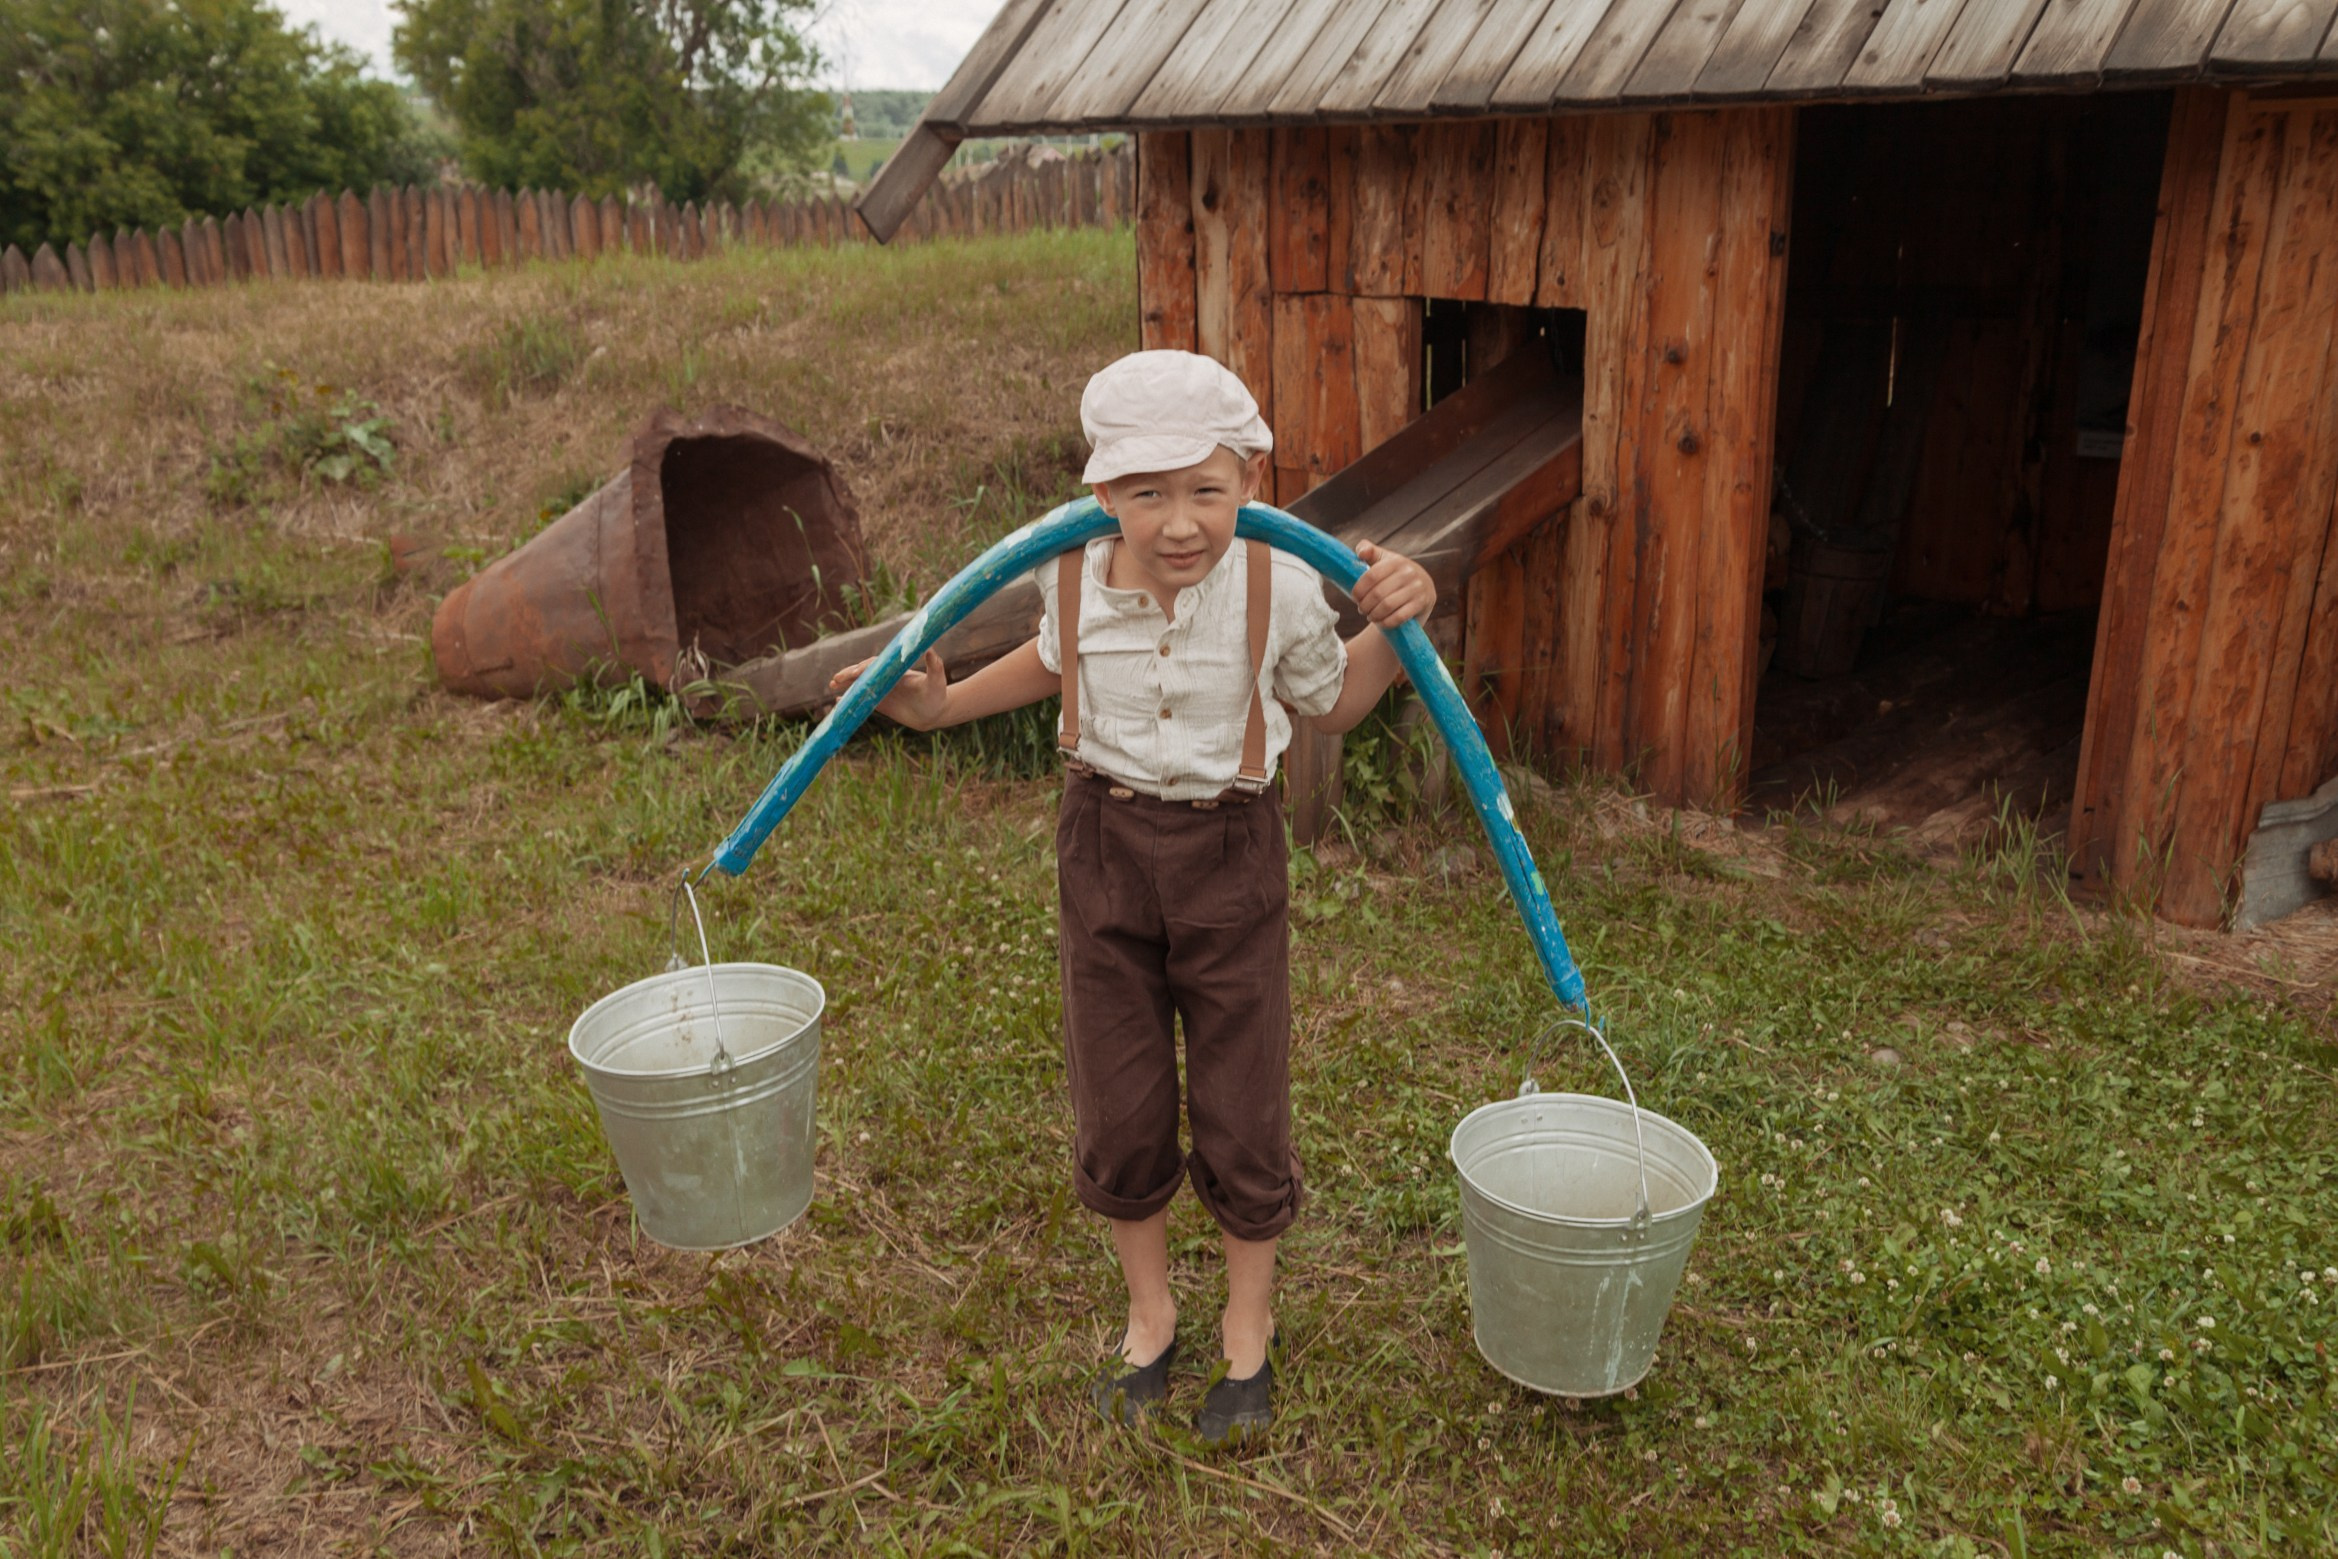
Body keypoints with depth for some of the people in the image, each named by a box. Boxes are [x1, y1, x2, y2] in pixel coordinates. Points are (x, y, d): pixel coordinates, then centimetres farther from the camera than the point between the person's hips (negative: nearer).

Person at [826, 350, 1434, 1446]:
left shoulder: (1279, 590, -15)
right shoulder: (1073, 577, -9)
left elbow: (1331, 704, 3)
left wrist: (1395, 626, -14)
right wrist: (942, 704, 10)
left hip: (1230, 854, -2)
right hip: (1104, 847, 2)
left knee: (1240, 1115, 8)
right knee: (1119, 1113, 11)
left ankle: (1248, 1331, 34)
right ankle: (1149, 1317, 37)